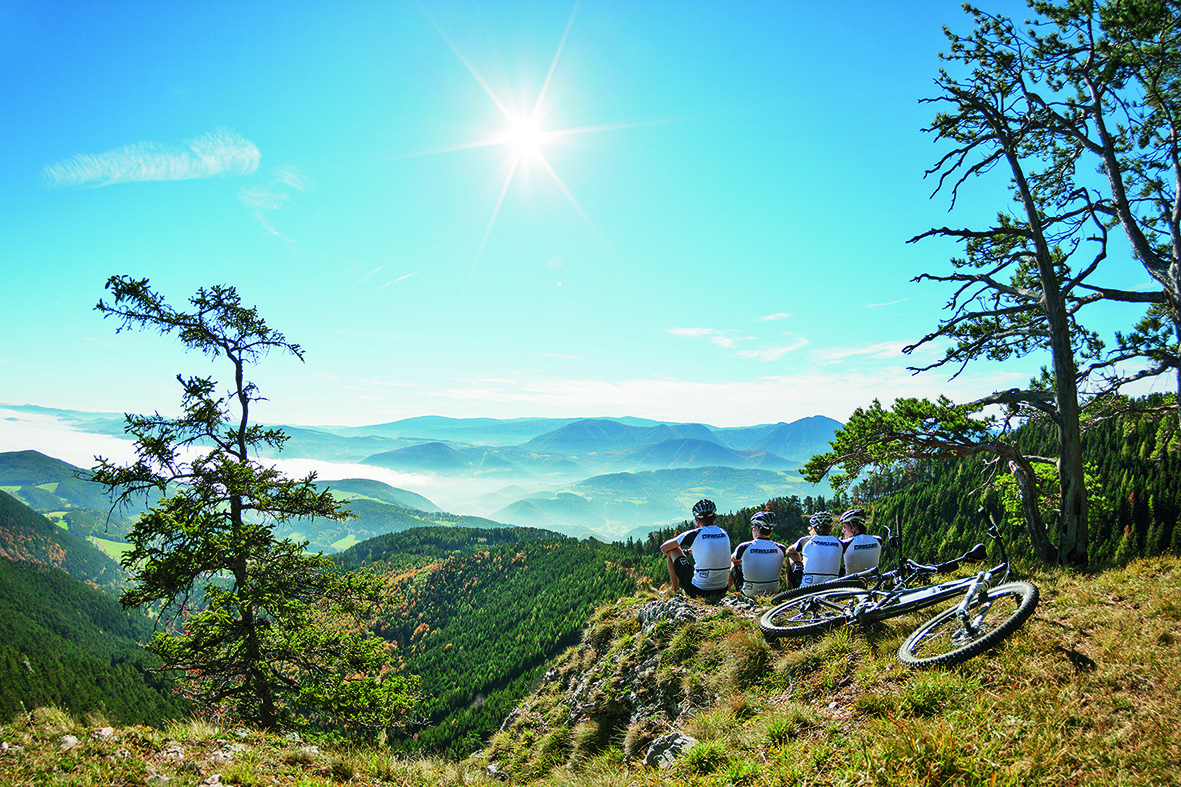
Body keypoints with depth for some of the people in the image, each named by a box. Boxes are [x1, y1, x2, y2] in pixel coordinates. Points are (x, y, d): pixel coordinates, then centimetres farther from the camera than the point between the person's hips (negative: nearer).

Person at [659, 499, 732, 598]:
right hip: (722, 590, 5)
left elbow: (664, 548, 3)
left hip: (698, 591, -5)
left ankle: (674, 589, 26)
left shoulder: (694, 534, -10)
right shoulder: (725, 534, 5)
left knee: (672, 550, 10)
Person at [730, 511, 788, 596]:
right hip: (773, 592, 2)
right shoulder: (780, 548, -11)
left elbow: (732, 559, 7)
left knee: (735, 566, 24)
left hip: (749, 594, -2)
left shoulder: (744, 547, -16)